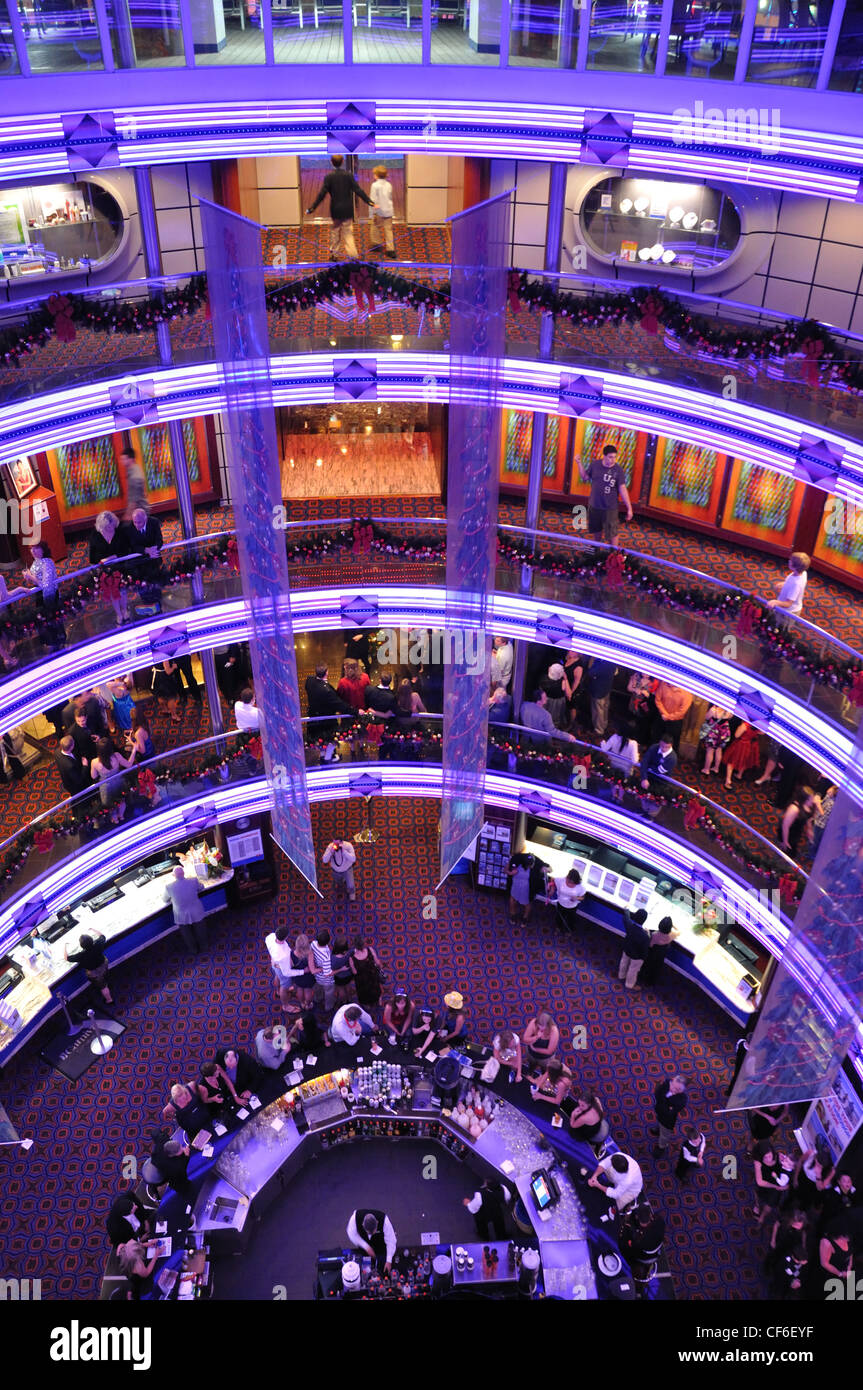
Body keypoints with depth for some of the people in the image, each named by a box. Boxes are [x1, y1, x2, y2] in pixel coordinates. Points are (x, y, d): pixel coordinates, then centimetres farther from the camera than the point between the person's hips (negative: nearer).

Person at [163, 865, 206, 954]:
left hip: (182, 916, -1)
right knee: (199, 931, 28)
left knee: (187, 934, 26)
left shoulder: (169, 886, -25)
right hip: (196, 913, 1)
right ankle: (202, 947, 50)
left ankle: (193, 949, 47)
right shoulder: (193, 881, -23)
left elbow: (165, 899, -4)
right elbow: (200, 888, 1)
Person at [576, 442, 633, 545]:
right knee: (596, 530, 23)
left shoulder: (618, 470, -15)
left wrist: (629, 508, -16)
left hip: (610, 508, -4)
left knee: (612, 533, -1)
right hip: (594, 506, 4)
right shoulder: (595, 464, -5)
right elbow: (585, 477, 9)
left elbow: (623, 490, -14)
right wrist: (580, 463, -1)